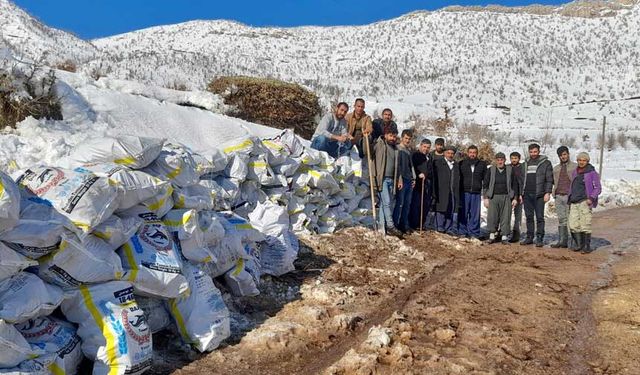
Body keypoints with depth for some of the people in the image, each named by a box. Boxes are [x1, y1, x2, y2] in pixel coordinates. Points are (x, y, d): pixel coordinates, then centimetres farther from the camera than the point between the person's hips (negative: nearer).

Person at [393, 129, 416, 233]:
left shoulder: (409, 150, 19)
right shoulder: (398, 149, -4)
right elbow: (397, 165, -10)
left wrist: (413, 178, 16)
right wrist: (399, 179, -16)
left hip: (410, 181, 8)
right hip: (402, 180, -7)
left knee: (407, 204, 8)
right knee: (400, 203, -8)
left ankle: (405, 225, 14)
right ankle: (395, 225, -3)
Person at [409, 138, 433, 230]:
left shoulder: (430, 157, 22)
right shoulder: (415, 155, 0)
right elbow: (413, 167, -10)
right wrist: (418, 174, -23)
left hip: (427, 184, 7)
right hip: (417, 183, -7)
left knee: (426, 205, 5)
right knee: (416, 204, -8)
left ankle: (422, 223, 13)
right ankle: (414, 224, -3)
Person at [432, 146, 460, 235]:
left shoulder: (456, 165, 19)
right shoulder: (438, 163, 6)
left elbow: (458, 180, 17)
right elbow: (434, 177, -1)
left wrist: (457, 192, 8)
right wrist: (435, 192, -10)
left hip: (453, 191, 4)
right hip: (441, 191, -4)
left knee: (452, 210, 2)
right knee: (441, 209, -3)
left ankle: (449, 228, 8)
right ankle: (440, 227, 5)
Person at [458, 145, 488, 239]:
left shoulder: (482, 164, 10)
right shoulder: (462, 164, 6)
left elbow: (485, 179, 11)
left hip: (477, 193, 1)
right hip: (464, 192, -1)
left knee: (475, 214, 3)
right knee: (463, 213, -1)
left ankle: (474, 233, 10)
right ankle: (462, 232, 7)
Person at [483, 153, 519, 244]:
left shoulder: (510, 170, 6)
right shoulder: (491, 170, 6)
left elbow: (515, 185, 9)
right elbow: (485, 184, 7)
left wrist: (515, 198, 4)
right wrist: (486, 198, 1)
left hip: (506, 197, 0)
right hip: (493, 197, 0)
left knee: (506, 217, 0)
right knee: (492, 217, -4)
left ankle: (504, 237, 8)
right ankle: (492, 235, 11)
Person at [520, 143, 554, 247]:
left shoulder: (546, 163, 1)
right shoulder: (526, 163, 16)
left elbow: (549, 179, -3)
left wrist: (547, 193, -12)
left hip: (539, 195, -5)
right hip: (527, 195, 5)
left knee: (539, 217, -2)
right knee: (529, 217, 8)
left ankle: (540, 238, 2)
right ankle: (529, 237, 14)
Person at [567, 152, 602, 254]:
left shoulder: (592, 173, -1)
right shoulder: (575, 172, 17)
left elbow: (598, 188, -3)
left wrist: (591, 198, -16)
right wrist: (570, 199, 19)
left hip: (584, 202, -5)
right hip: (574, 202, 6)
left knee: (585, 225, -5)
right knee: (573, 225, 2)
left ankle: (587, 246, 4)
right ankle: (578, 244, 16)